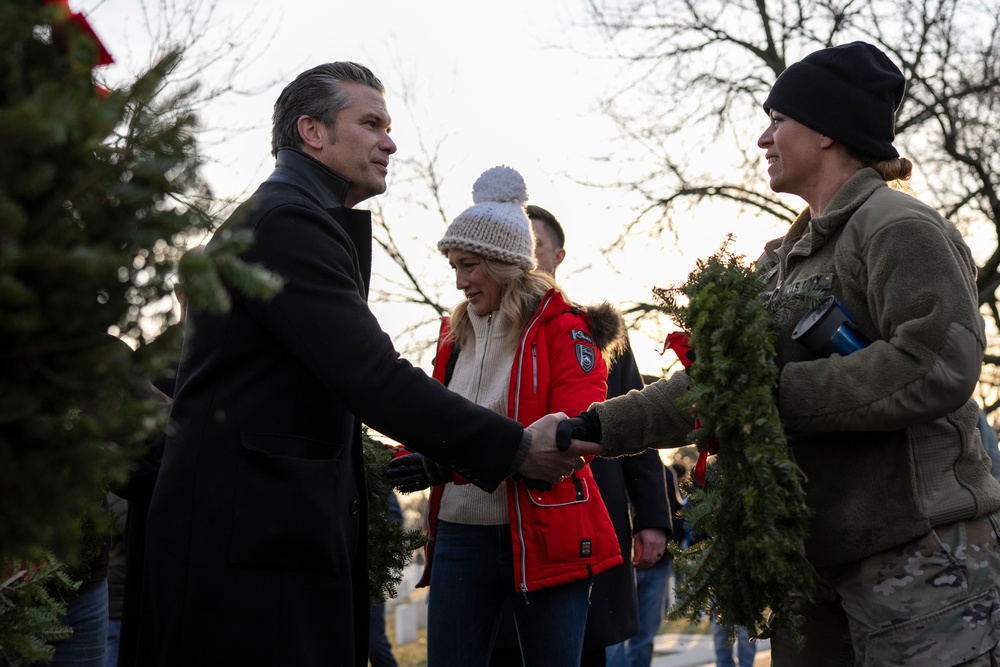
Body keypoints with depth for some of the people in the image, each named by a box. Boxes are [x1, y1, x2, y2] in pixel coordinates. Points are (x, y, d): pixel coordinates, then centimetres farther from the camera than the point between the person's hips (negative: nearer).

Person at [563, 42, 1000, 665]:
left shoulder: (898, 226, -9)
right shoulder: (787, 257, 18)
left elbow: (939, 364, -22)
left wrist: (780, 391, -18)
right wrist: (600, 427, 6)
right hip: (819, 561, 9)